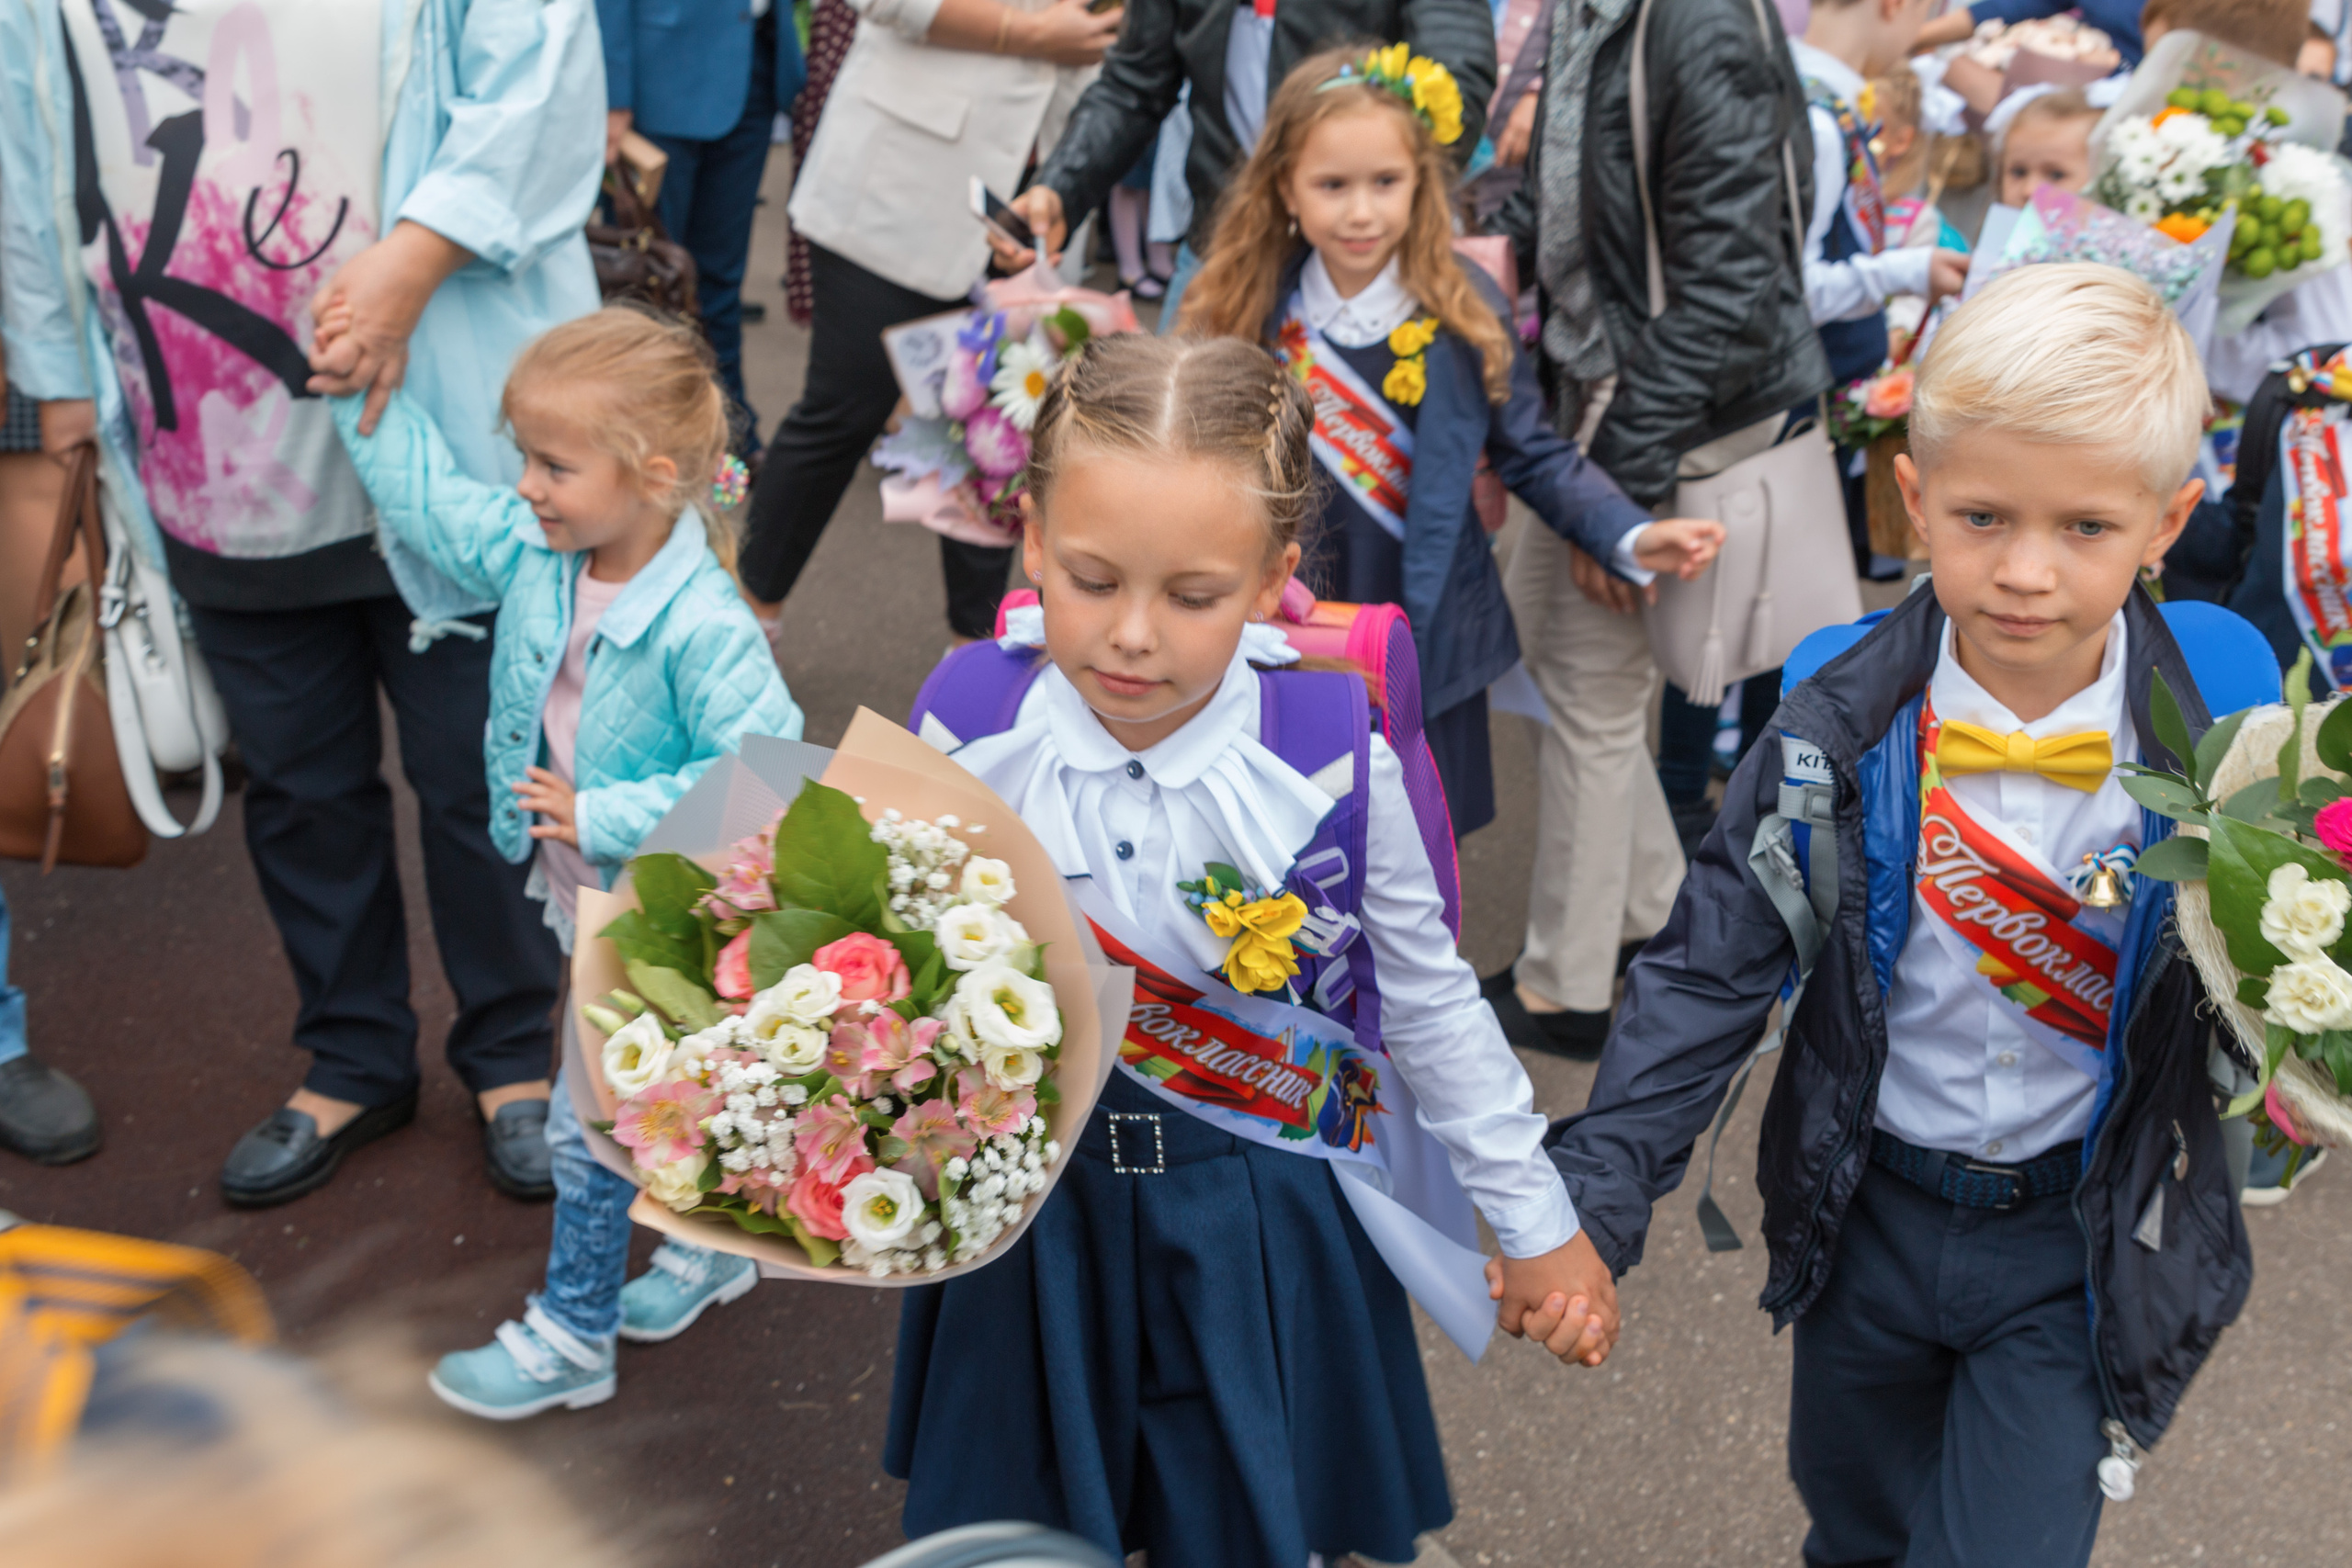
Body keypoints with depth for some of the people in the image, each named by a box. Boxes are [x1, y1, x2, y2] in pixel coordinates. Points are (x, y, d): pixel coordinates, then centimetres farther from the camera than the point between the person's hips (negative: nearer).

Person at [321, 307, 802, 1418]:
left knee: (589, 1124, 4)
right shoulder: (534, 554, -7)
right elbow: (423, 492, 7)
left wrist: (604, 818, -29)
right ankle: (714, 1247, 47)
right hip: (593, 905, 8)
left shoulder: (700, 626, -30)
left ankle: (573, 1335, 23)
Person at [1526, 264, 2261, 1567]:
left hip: (2081, 1248, -2)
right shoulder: (1840, 736, -16)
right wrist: (1595, 1198, -17)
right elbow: (1709, 969, -11)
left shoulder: (2218, 738, -16)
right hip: (1867, 1209, 2)